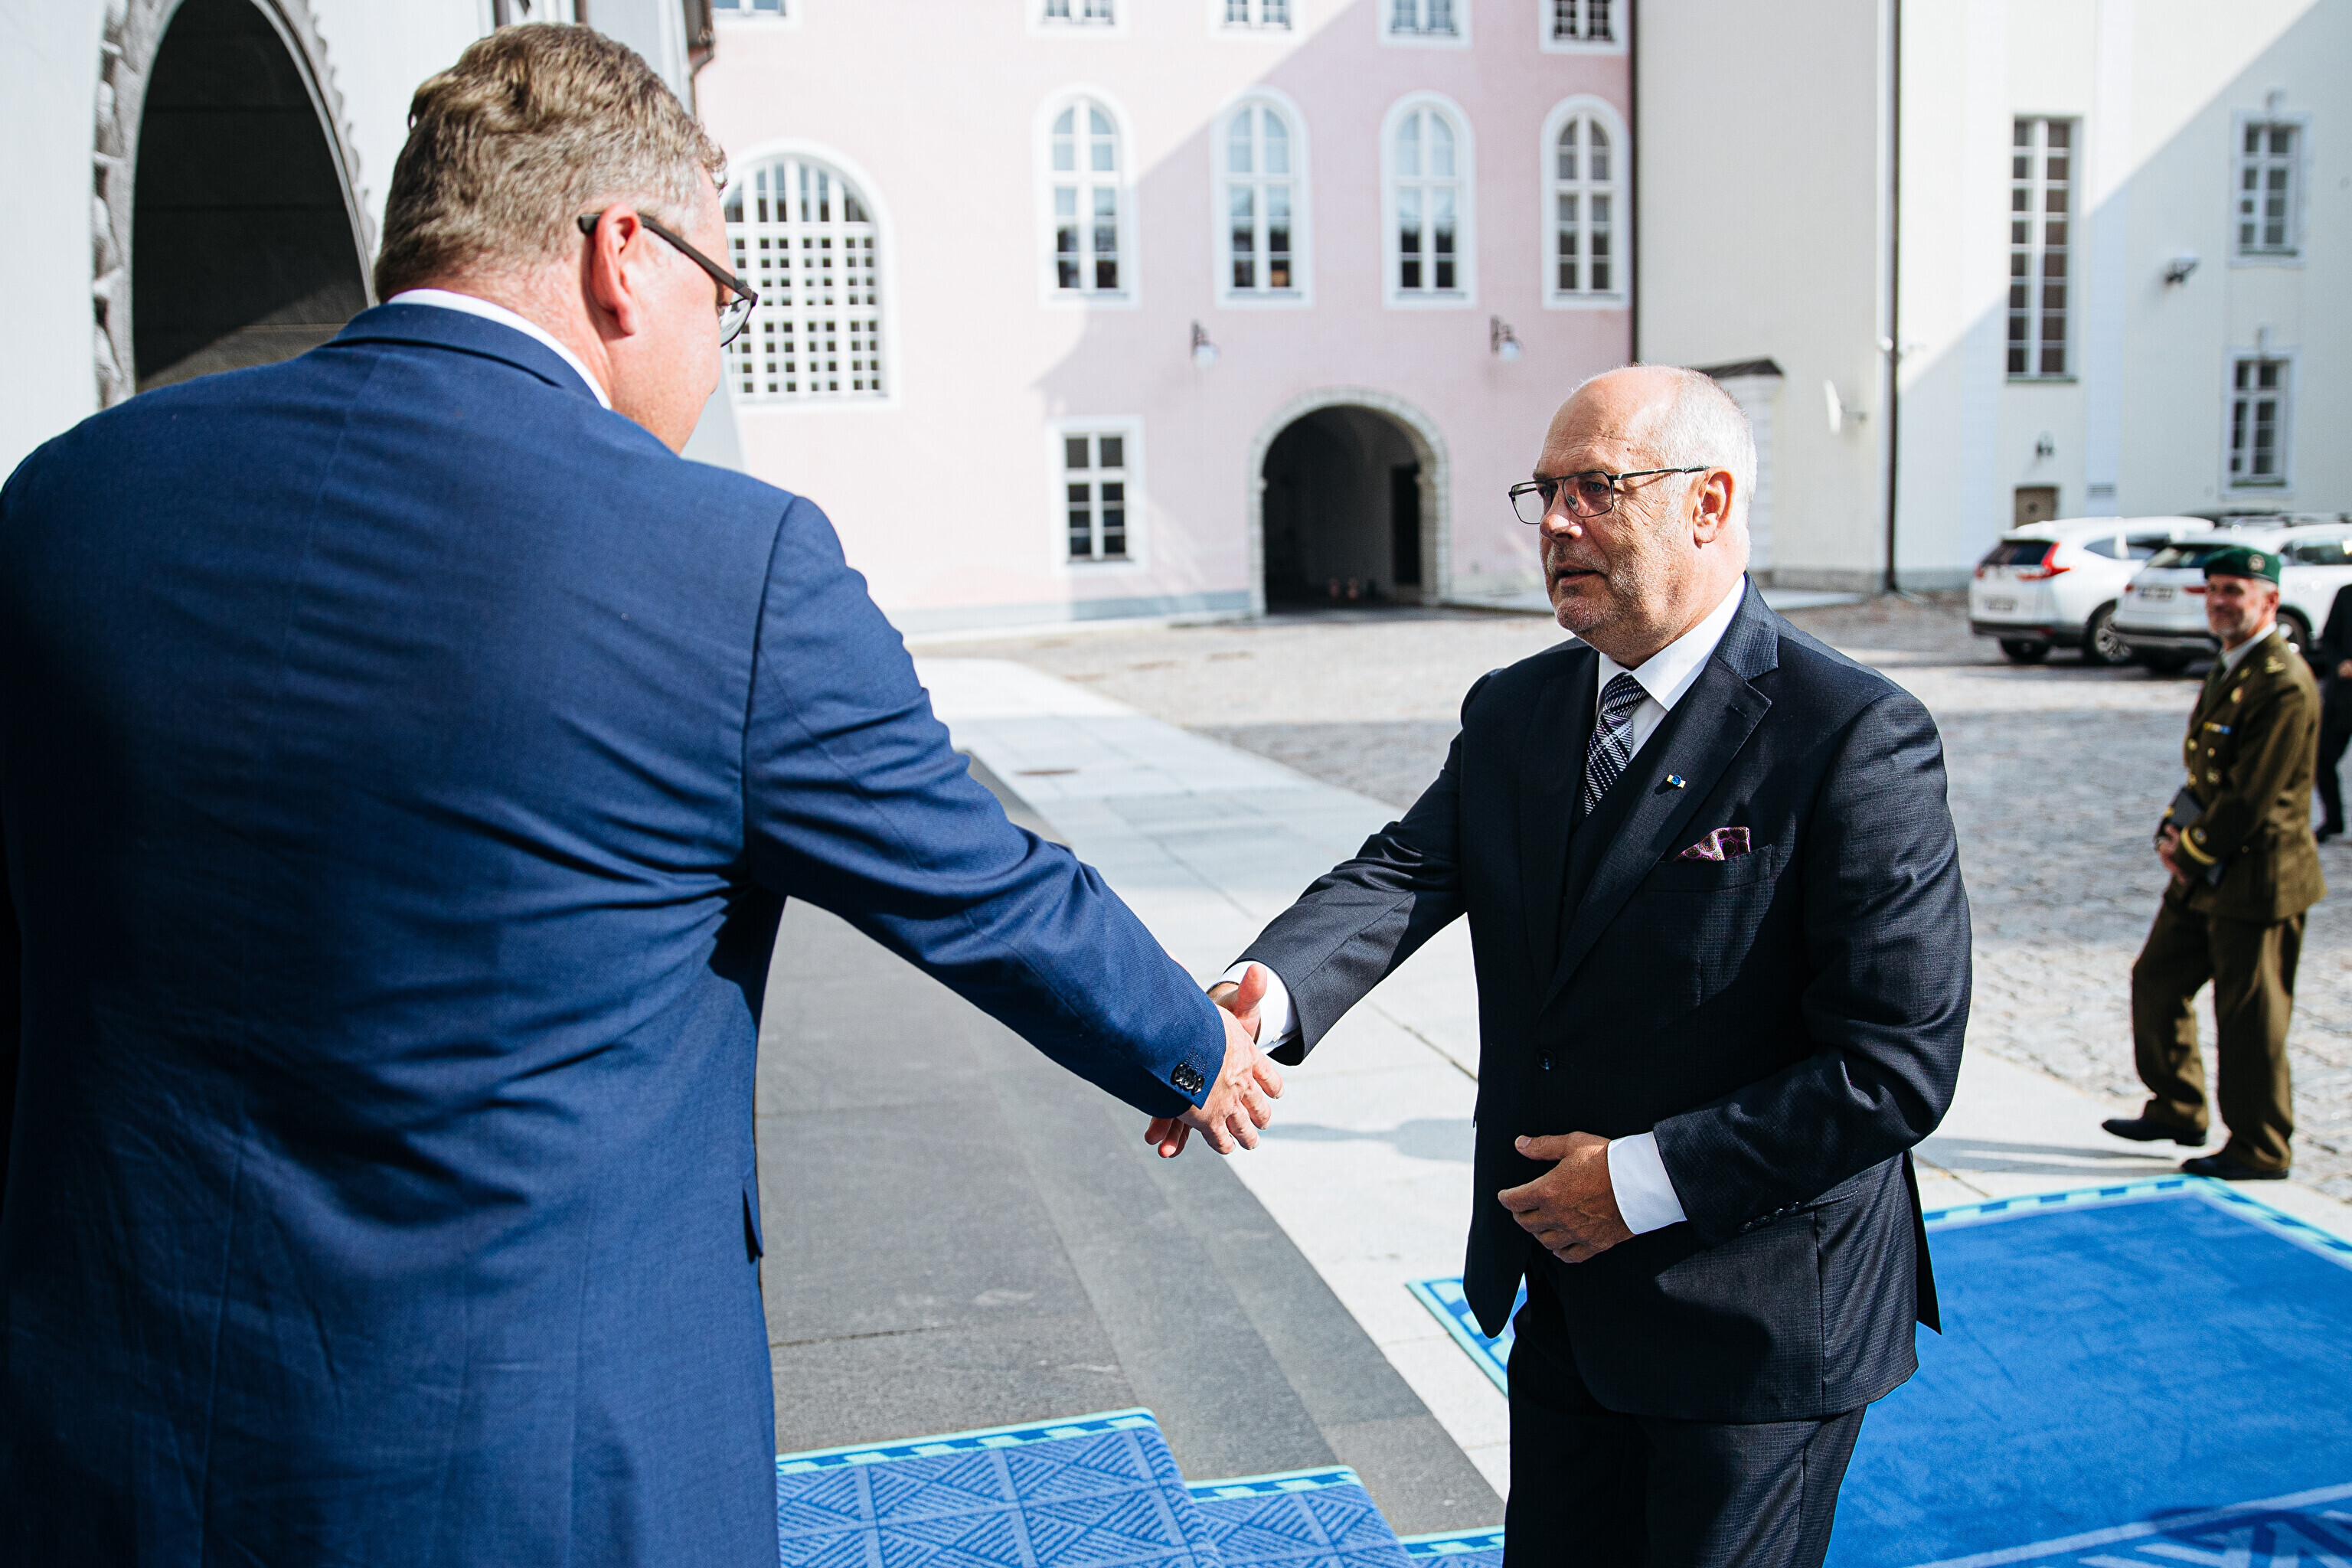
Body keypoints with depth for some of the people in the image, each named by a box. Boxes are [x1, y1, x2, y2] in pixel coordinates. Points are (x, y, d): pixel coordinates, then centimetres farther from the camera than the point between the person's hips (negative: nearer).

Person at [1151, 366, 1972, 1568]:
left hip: (1755, 1321, -6)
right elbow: (1406, 870, -12)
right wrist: (1265, 993, -32)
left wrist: (1645, 1179, -20)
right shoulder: (1510, 714, 2)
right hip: (1563, 1308, 6)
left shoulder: (1856, 739, -19)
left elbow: (1899, 1064, -20)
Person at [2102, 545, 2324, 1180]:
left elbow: (2252, 797, -21)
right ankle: (2176, 1110, 31)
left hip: (2256, 878, -10)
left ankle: (2259, 1150, 15)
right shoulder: (2228, 668, 12)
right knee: (2157, 979, 15)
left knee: (2249, 1014, 1)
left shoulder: (2284, 685, -20)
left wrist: (2192, 853, -12)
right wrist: (2172, 831, 3)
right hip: (2205, 872, 10)